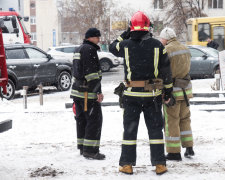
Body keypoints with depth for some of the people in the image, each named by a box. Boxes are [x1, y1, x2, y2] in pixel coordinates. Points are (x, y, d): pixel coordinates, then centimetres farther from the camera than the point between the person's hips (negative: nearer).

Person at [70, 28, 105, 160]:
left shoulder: (79, 50, 19)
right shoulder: (90, 49, -13)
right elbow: (92, 72, -20)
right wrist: (98, 92, -19)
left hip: (77, 90, 10)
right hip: (88, 93, -10)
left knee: (82, 119, 14)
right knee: (95, 119, -7)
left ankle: (82, 148, 20)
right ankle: (90, 150, -9)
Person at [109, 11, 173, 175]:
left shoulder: (126, 45, -7)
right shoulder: (157, 45, -4)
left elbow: (113, 48, 17)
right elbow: (166, 70, 1)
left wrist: (125, 35, 18)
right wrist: (168, 90, 10)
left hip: (132, 94, 0)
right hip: (153, 94, 0)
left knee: (130, 129, 8)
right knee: (155, 129, 8)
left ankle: (127, 164, 9)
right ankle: (159, 164, 9)